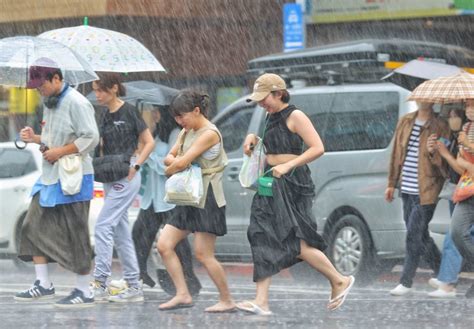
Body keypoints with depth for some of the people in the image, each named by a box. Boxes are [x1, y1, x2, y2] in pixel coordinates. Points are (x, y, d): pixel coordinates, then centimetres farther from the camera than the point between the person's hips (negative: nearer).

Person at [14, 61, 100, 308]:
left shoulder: (76, 103, -14)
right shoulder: (49, 103, 15)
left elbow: (90, 138, -19)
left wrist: (59, 152, -18)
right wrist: (35, 138, 5)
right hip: (49, 176, 9)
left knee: (75, 236, -4)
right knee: (34, 227, 5)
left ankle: (84, 292, 3)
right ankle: (43, 284, 13)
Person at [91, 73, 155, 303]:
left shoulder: (128, 112, -9)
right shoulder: (105, 115, 12)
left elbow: (149, 142, -6)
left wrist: (135, 166, -13)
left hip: (126, 178, -8)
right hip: (110, 178, 8)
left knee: (103, 227, -13)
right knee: (120, 232, 8)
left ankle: (99, 284, -12)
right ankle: (134, 286, 12)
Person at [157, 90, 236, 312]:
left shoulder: (209, 133, -15)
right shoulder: (187, 132, 14)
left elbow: (181, 163, -20)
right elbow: (170, 158, 12)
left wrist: (171, 170, 0)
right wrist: (177, 162, -10)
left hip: (207, 199, -9)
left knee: (203, 254, -7)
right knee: (164, 245, 1)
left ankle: (227, 300, 4)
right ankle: (183, 294, 4)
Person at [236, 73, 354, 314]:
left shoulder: (295, 116, -10)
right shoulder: (270, 117, 15)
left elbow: (317, 148, -17)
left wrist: (287, 165, -24)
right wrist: (252, 139, 12)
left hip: (292, 184, -8)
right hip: (271, 185, 8)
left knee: (298, 245, -10)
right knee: (263, 240, -2)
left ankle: (340, 281, 10)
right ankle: (261, 301, -5)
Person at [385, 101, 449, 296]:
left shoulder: (439, 127, -8)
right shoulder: (405, 122, 10)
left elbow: (442, 162, -9)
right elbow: (396, 153, 15)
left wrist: (434, 151, -30)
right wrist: (392, 183, 16)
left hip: (426, 192, -6)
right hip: (407, 190, 6)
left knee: (413, 236, -6)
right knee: (420, 234, 14)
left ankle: (406, 283, 0)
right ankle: (440, 272, 29)